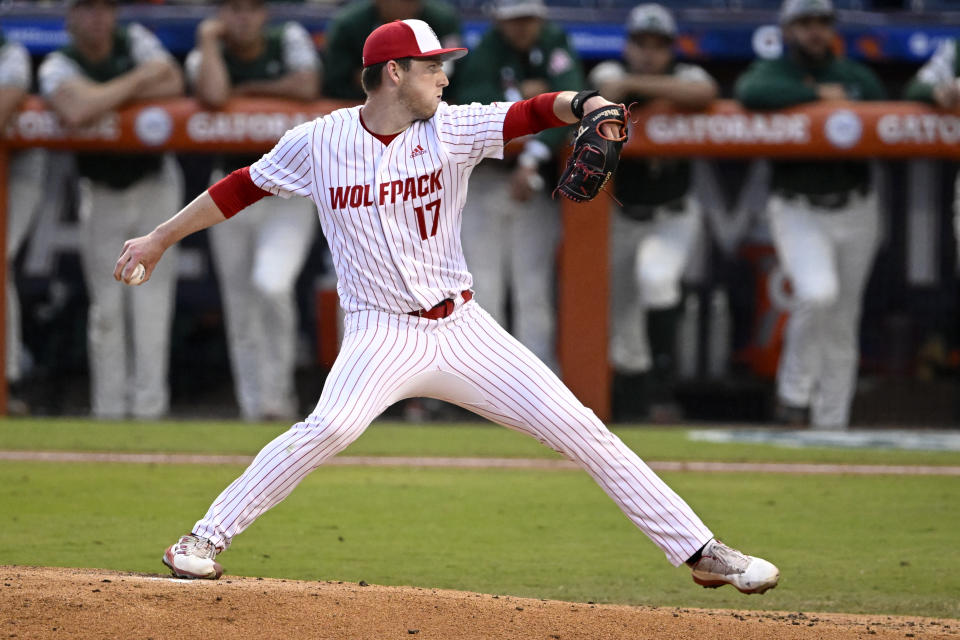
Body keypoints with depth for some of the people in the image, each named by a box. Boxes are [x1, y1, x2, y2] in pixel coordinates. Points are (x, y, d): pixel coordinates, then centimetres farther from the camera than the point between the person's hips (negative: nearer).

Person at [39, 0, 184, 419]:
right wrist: (138, 78, -24)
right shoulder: (58, 67, -13)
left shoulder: (136, 42, -5)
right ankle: (108, 411, 6)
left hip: (154, 184, 1)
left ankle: (149, 406, -8)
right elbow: (75, 112, -34)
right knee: (106, 306, 0)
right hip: (101, 194, -1)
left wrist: (103, 97, -23)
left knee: (151, 298, -7)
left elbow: (173, 85, -20)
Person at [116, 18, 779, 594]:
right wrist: (159, 239, 12)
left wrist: (583, 104, -36)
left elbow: (534, 112, -14)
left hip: (462, 329, 3)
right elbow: (243, 187, 9)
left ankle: (700, 551, 3)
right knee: (329, 428, -31)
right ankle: (206, 539, -18)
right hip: (382, 334, -3)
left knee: (580, 428, -3)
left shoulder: (452, 130, -2)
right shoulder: (319, 143, -3)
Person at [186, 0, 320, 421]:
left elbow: (306, 88, -18)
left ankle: (279, 390, -7)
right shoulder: (205, 58, 1)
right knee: (242, 308, 6)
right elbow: (213, 96, -22)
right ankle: (257, 410, 18)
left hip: (290, 192, -3)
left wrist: (245, 89, -10)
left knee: (271, 283, -26)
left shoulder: (290, 40, 1)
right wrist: (208, 39, -12)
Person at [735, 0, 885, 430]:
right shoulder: (772, 73, 2)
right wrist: (817, 95, -17)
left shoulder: (860, 79, 13)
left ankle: (831, 424, 14)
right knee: (817, 291, -28)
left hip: (856, 213, 4)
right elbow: (751, 93, -22)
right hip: (798, 212, -4)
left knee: (842, 325, 5)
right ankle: (794, 390, -8)